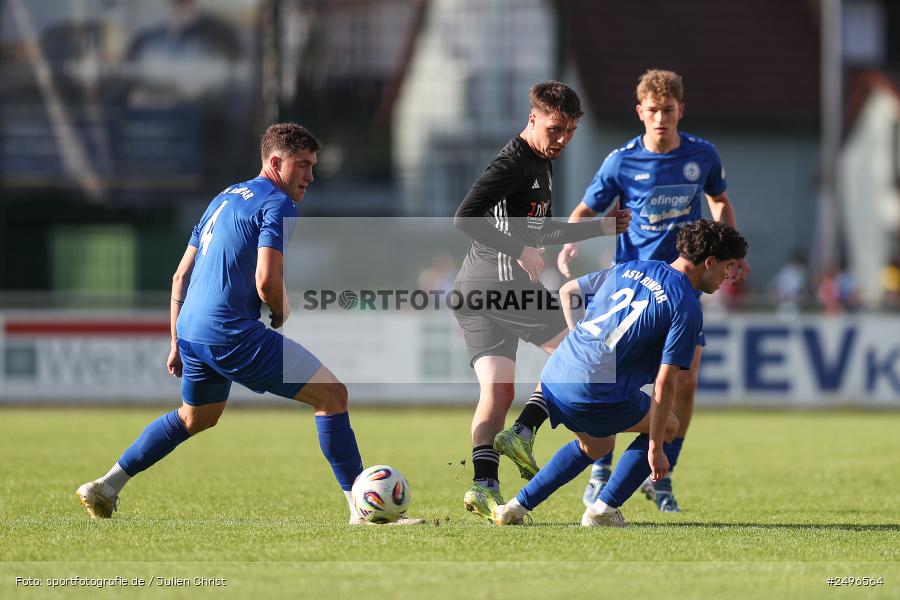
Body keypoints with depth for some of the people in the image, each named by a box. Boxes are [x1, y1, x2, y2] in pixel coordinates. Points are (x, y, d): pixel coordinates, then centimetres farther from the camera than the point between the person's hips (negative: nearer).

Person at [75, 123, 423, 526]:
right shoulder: (277, 205, -8)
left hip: (192, 333, 9)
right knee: (333, 395, -5)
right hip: (232, 333, -9)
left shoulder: (224, 199, 20)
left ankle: (104, 489, 36)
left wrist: (177, 342, 25)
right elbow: (266, 281, -20)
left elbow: (181, 276, 21)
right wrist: (282, 315, 1)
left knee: (195, 418, 34)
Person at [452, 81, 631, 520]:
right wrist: (519, 250, -20)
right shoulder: (514, 163, -11)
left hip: (473, 291, 9)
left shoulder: (539, 165, 23)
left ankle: (484, 485, -12)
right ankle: (522, 433, -6)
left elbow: (539, 233, 35)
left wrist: (601, 227, 30)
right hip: (502, 284, -9)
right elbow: (466, 217, -21)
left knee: (496, 389, 0)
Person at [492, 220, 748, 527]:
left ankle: (517, 507, 25)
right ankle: (604, 509, 9)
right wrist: (656, 450, -7)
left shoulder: (628, 269, 15)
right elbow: (665, 384, -11)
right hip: (596, 395, -7)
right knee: (668, 426, 17)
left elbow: (567, 291, 24)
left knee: (596, 445, 32)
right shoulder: (687, 309, -7)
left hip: (554, 375, 7)